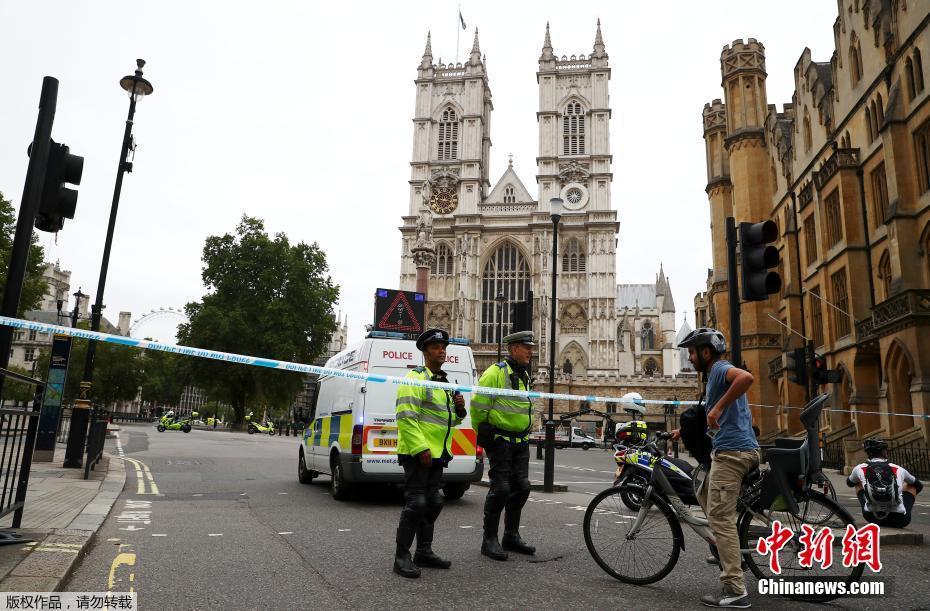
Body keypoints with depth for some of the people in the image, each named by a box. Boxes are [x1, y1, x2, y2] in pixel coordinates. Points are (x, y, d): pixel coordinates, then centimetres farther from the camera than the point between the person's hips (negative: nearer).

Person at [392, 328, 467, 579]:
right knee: (415, 503, -9)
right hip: (417, 453, -9)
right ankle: (402, 557, 0)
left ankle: (424, 552, 26)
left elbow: (451, 420, 25)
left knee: (432, 502, 14)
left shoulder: (444, 383, 18)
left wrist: (459, 409, 2)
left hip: (437, 454, 9)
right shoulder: (415, 379, -10)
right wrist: (420, 448, -25)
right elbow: (406, 417, -19)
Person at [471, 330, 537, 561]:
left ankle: (511, 535, 25)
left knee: (521, 488, 11)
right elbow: (478, 405, -15)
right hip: (500, 441, -8)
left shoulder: (524, 375, 14)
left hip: (521, 441, 9)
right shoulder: (495, 373, -14)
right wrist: (482, 432, -7)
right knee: (500, 489, -7)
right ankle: (489, 540, 6)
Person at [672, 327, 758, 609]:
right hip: (738, 449, 11)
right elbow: (709, 416, 34)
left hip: (732, 451, -11)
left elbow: (747, 377, -32)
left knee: (720, 517, -9)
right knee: (705, 495, 25)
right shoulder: (714, 375, 22)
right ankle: (731, 551, 26)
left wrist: (718, 407, -28)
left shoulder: (720, 369, -9)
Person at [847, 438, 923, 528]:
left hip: (871, 517, 0)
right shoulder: (899, 469, 4)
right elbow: (919, 485, 25)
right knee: (911, 484, 25)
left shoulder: (860, 469, 3)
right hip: (900, 520, 0)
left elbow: (849, 483, 26)